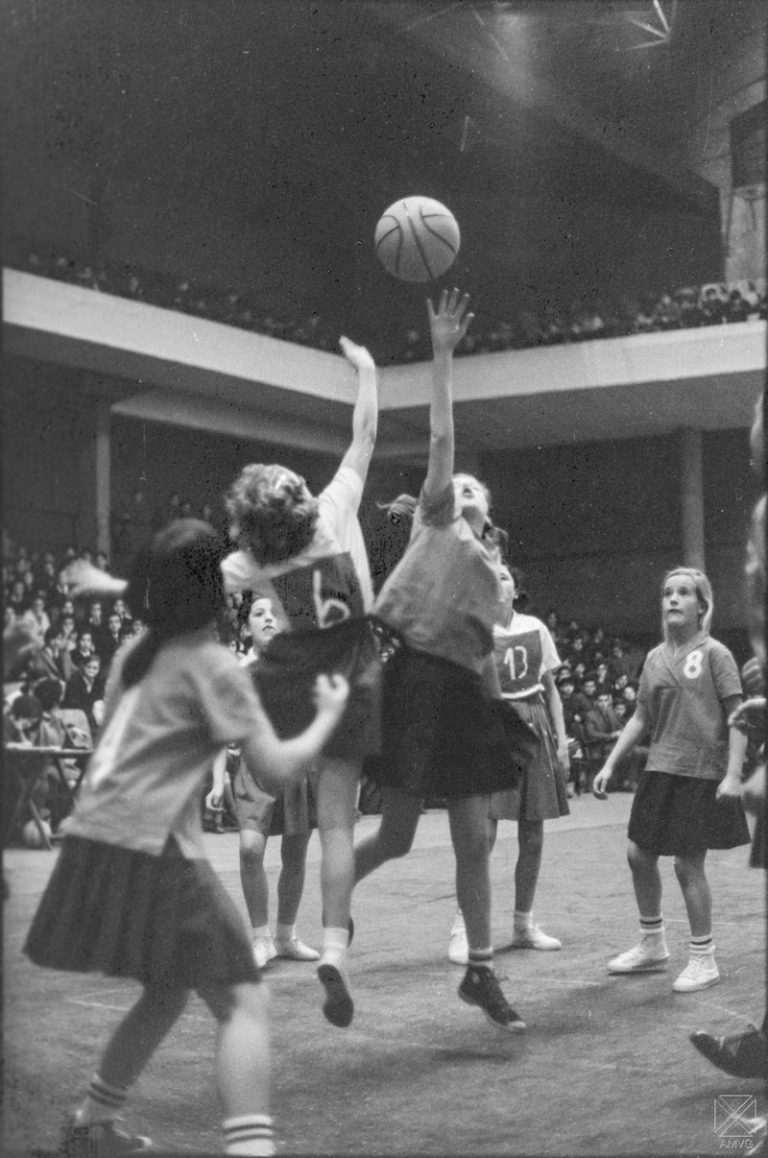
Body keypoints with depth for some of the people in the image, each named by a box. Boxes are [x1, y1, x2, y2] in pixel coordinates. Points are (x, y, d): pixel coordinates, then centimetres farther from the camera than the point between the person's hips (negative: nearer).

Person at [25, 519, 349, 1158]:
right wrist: (329, 714, 5)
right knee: (243, 1002, -6)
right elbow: (278, 766, -9)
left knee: (169, 991, 24)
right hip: (153, 849, -8)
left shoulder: (135, 652, 15)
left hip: (94, 837, 8)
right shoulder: (213, 666, -6)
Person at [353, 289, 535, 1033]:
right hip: (417, 681, -6)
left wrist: (501, 715, 18)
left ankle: (481, 972, 15)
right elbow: (441, 439, -8)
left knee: (475, 841, 6)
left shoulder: (490, 569, 21)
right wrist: (442, 353, -13)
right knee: (396, 836, -4)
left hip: (464, 695, 7)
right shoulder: (434, 522, 4)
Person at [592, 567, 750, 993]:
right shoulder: (655, 658, 10)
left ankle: (703, 959, 11)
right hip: (660, 769, 6)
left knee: (688, 863, -4)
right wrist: (610, 764, 11)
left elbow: (737, 716, -9)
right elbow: (641, 718, 16)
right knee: (639, 854, 9)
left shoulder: (714, 654, -6)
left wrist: (733, 773, -17)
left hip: (702, 772, -6)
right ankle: (652, 945, 28)